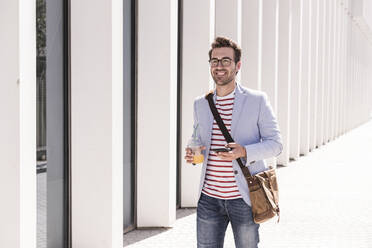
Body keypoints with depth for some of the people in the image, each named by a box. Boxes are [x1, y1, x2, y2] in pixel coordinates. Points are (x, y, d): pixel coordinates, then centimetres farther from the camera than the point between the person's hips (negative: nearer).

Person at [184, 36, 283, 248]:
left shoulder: (257, 100, -2)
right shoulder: (200, 104, 10)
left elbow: (275, 144, -3)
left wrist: (244, 152, -21)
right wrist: (192, 153, -3)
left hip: (243, 198, -3)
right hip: (209, 198, 3)